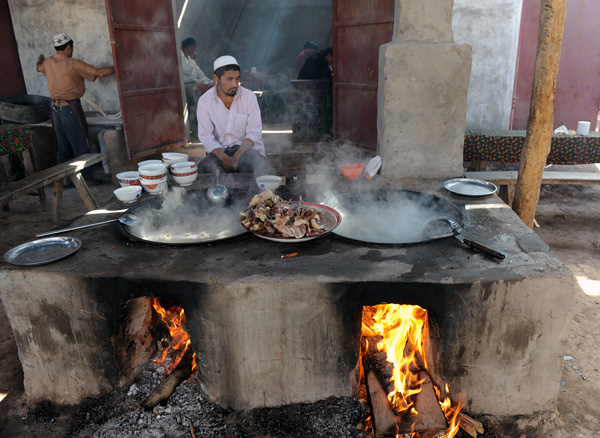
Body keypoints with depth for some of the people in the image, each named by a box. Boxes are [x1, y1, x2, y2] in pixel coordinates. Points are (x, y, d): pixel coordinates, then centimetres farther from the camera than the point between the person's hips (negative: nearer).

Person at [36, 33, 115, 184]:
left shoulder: (48, 63, 8)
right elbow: (100, 73, -16)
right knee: (80, 146, 0)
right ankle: (86, 178, 4)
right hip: (70, 108, -7)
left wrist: (41, 59, 54)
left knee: (62, 146, 14)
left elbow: (38, 67, 32)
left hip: (55, 108, 7)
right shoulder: (73, 64, -14)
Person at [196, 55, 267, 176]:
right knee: (204, 167, -30)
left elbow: (254, 132, -7)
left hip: (246, 148, 0)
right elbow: (205, 136, -7)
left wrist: (236, 157, -23)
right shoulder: (204, 101, -2)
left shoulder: (249, 97, -3)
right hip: (219, 151, 1)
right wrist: (224, 158, -25)